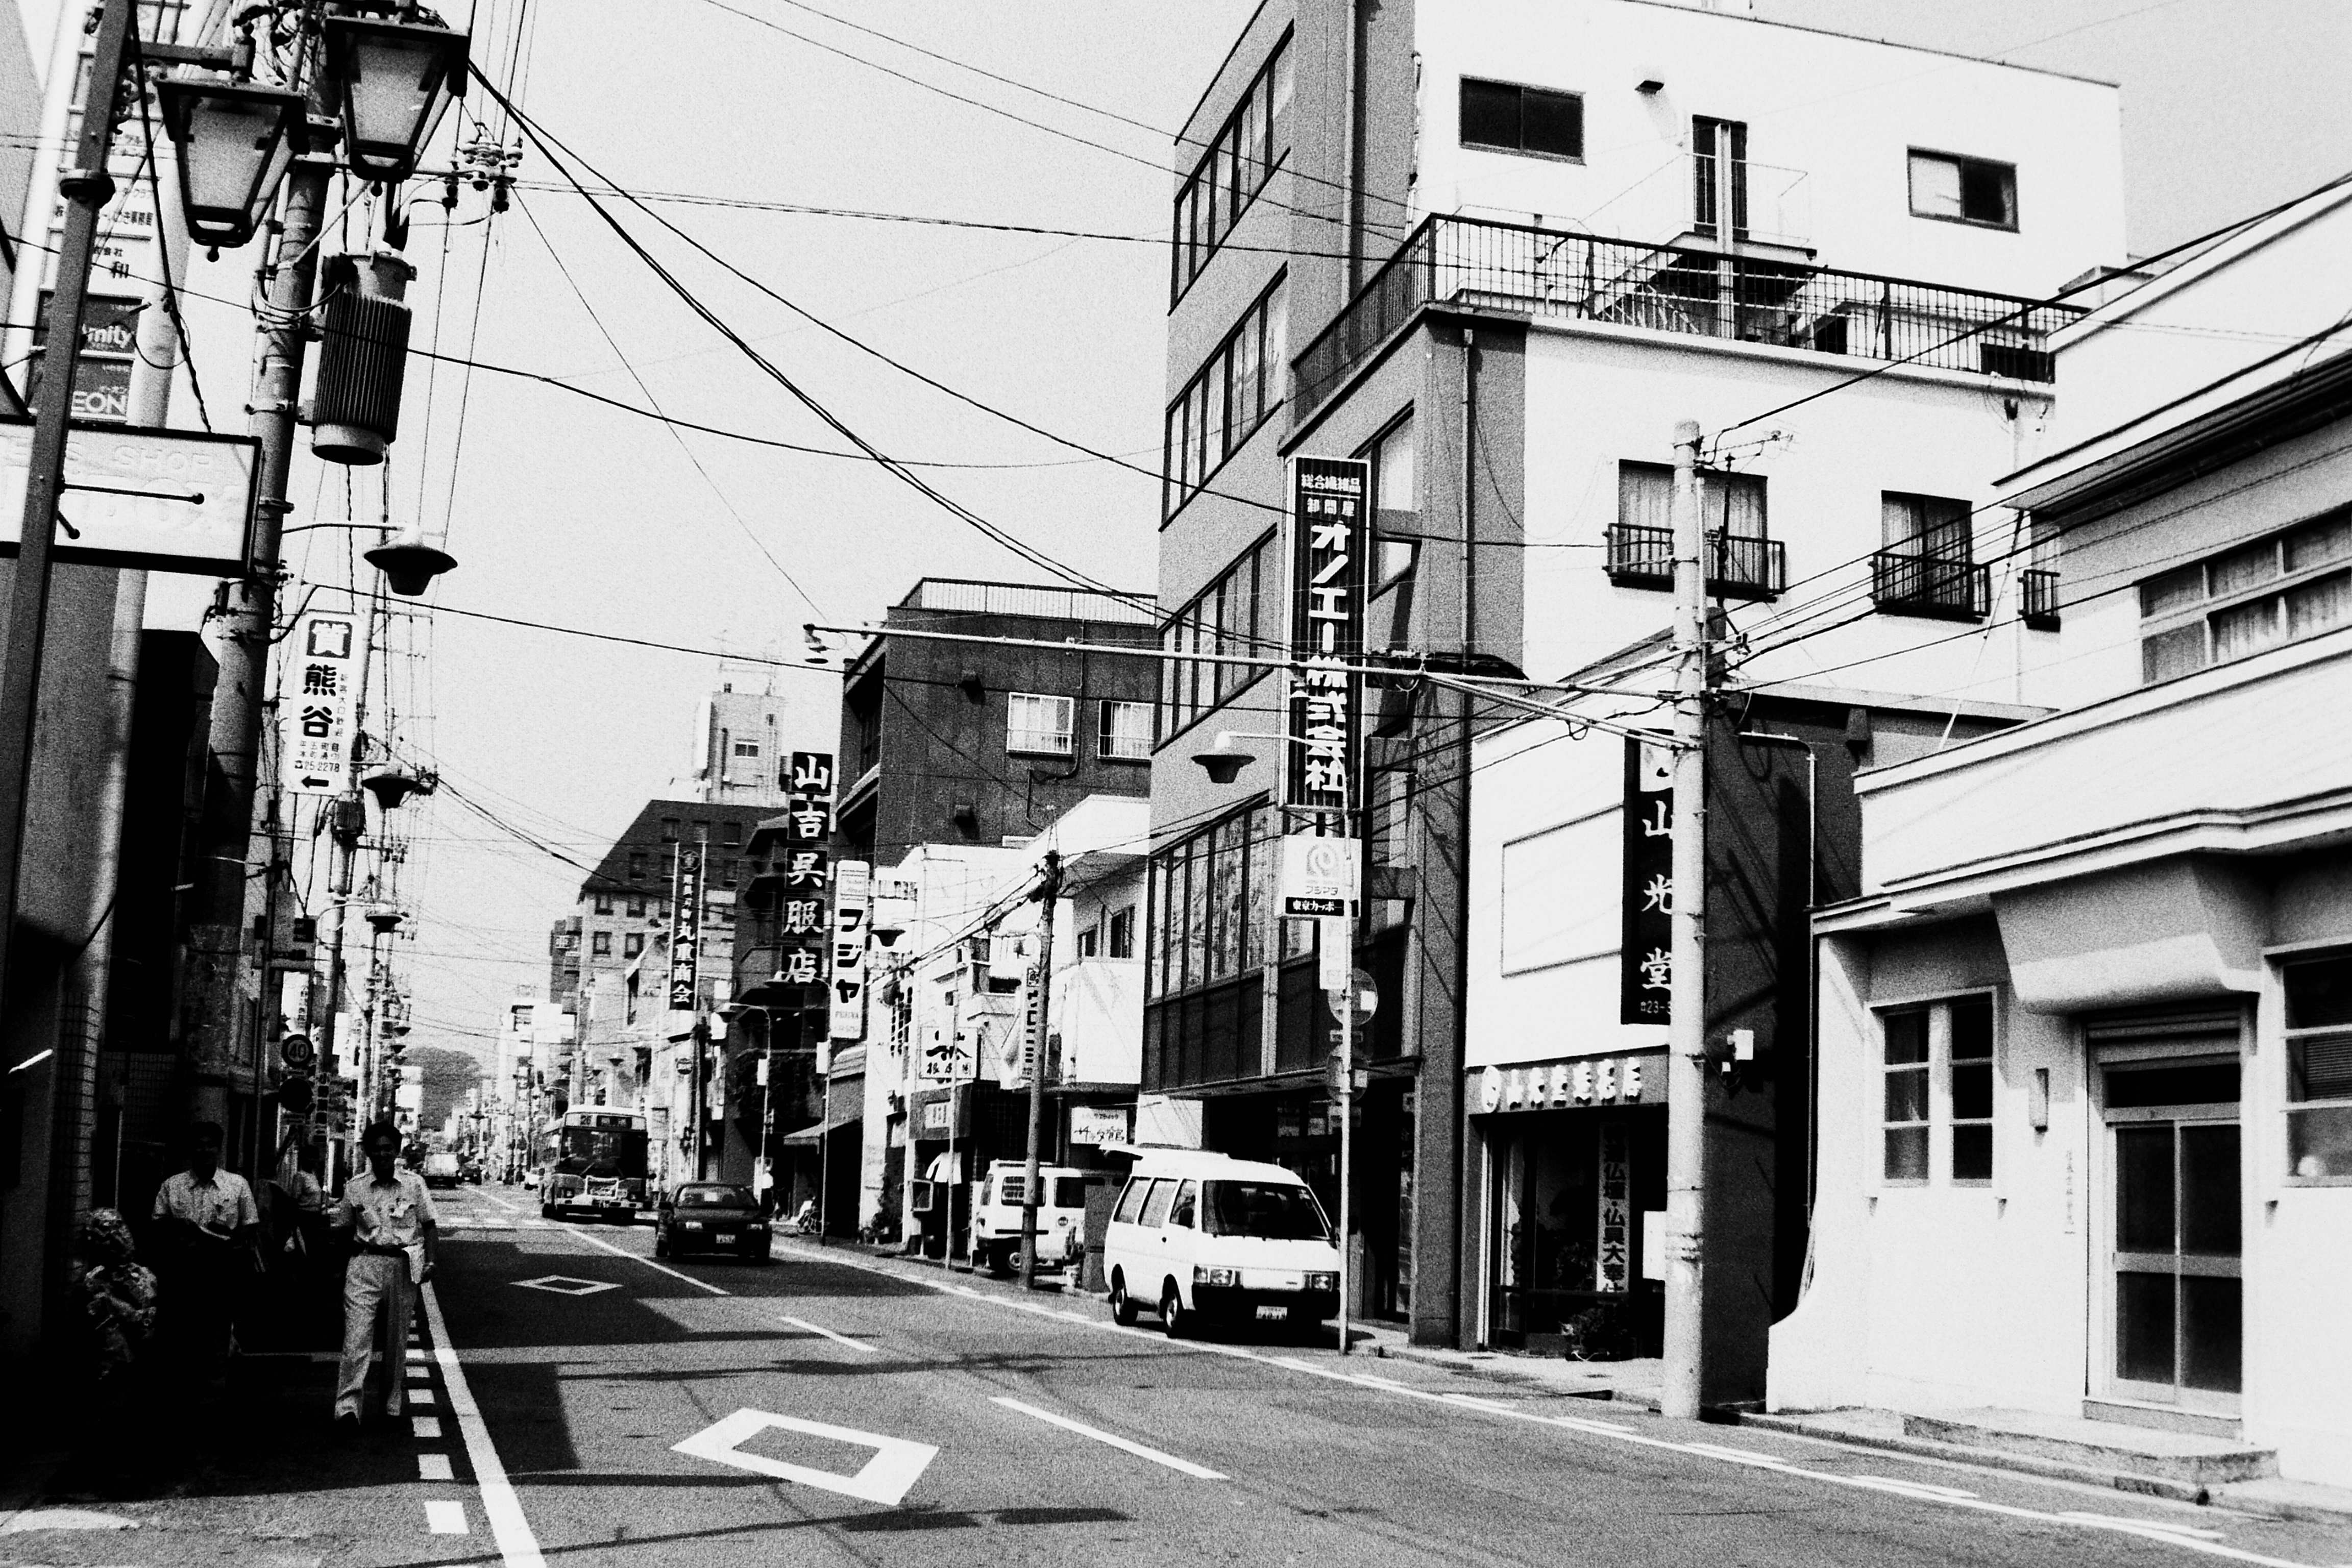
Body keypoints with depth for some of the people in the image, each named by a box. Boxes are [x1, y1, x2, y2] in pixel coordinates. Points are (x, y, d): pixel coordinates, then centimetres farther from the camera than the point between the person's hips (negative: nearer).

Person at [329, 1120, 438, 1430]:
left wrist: (430, 1261, -4)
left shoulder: (414, 1183, 1)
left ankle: (392, 1404, 21)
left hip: (403, 1265, 1)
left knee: (397, 1340, 9)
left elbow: (429, 1225, 4)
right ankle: (347, 1407, -16)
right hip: (364, 1264, 0)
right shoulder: (354, 1187, 3)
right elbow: (343, 1227, 16)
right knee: (357, 1335, -12)